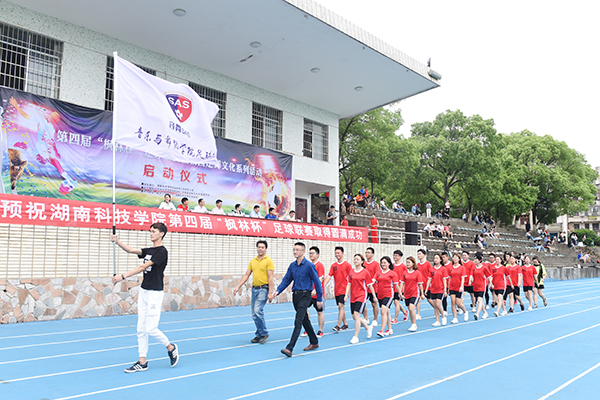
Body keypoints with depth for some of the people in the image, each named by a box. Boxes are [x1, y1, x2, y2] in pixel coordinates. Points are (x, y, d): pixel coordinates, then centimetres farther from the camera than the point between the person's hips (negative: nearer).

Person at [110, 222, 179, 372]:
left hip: (155, 293, -8)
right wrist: (118, 242, -13)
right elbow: (131, 250, 3)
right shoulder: (149, 250, 15)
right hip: (143, 291, 8)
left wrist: (123, 276, -22)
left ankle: (171, 347, 16)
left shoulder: (162, 251, -12)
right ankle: (142, 362, 13)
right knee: (141, 329, 7)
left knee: (150, 329, -8)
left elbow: (143, 267, -19)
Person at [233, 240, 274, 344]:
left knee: (258, 311, -16)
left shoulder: (268, 261, -5)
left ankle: (264, 333, 2)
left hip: (263, 289, -6)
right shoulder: (252, 261, 13)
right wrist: (238, 287, 8)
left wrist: (270, 292, -15)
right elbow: (246, 275, 15)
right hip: (254, 289, 7)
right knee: (254, 313, 8)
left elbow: (270, 277, -10)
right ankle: (259, 335, 20)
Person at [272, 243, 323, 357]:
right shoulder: (292, 265, 8)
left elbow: (317, 282, -8)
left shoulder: (309, 265, -11)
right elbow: (286, 280, 10)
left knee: (298, 322, -13)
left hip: (305, 295, -7)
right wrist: (277, 291, -5)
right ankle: (314, 342, 32)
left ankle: (289, 348, -17)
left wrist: (319, 299, -6)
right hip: (295, 295, 7)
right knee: (305, 320, 17)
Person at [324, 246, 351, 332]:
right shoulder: (333, 265, 7)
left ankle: (338, 325, -11)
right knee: (340, 307, 11)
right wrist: (322, 286, -7)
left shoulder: (347, 265, -5)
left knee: (340, 306, -13)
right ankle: (345, 324, 23)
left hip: (344, 289, -5)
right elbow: (329, 277, 4)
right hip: (336, 290, 5)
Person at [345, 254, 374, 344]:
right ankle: (368, 327, 33)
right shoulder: (351, 271, 8)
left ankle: (356, 337, -4)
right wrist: (346, 295, -2)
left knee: (356, 315, -14)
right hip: (353, 297, 6)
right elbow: (349, 284, 9)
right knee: (354, 317, 9)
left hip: (361, 296, -6)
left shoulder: (365, 272, -5)